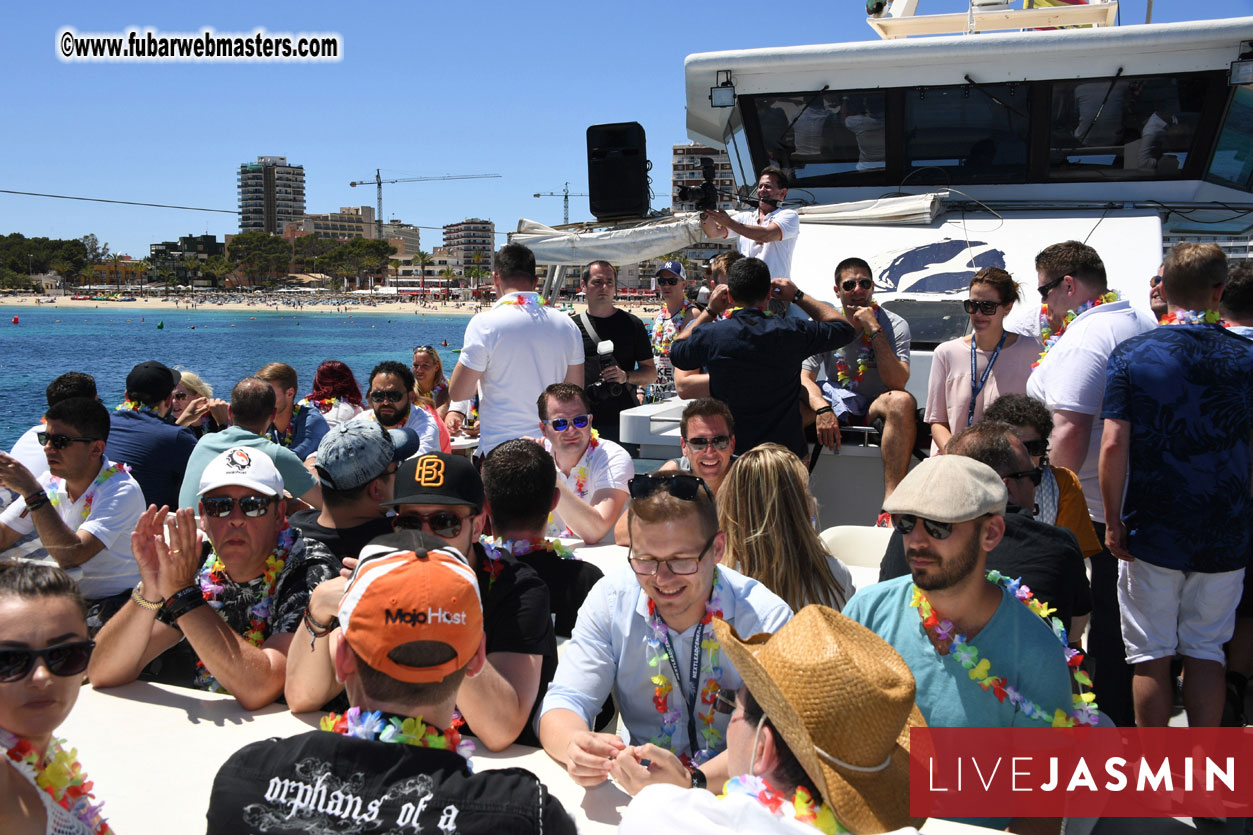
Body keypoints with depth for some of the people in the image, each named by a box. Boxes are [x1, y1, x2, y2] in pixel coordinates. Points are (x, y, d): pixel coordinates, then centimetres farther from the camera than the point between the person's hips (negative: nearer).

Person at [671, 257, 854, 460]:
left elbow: (676, 351, 12)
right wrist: (798, 296, 12)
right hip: (787, 449, 0)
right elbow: (844, 327, 7)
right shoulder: (791, 332, -12)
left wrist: (709, 311, 15)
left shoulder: (709, 335, -12)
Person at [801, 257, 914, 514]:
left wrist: (874, 330, -23)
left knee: (902, 401, -37)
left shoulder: (895, 325, -5)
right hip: (836, 403, 2)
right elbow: (804, 378, -7)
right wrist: (822, 409, -28)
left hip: (876, 408, -2)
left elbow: (897, 382, -20)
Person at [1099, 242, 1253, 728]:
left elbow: (1113, 445, -13)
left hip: (1149, 536, -2)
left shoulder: (1131, 354, -7)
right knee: (1207, 652, 14)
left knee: (1151, 657, 8)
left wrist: (1114, 522, -5)